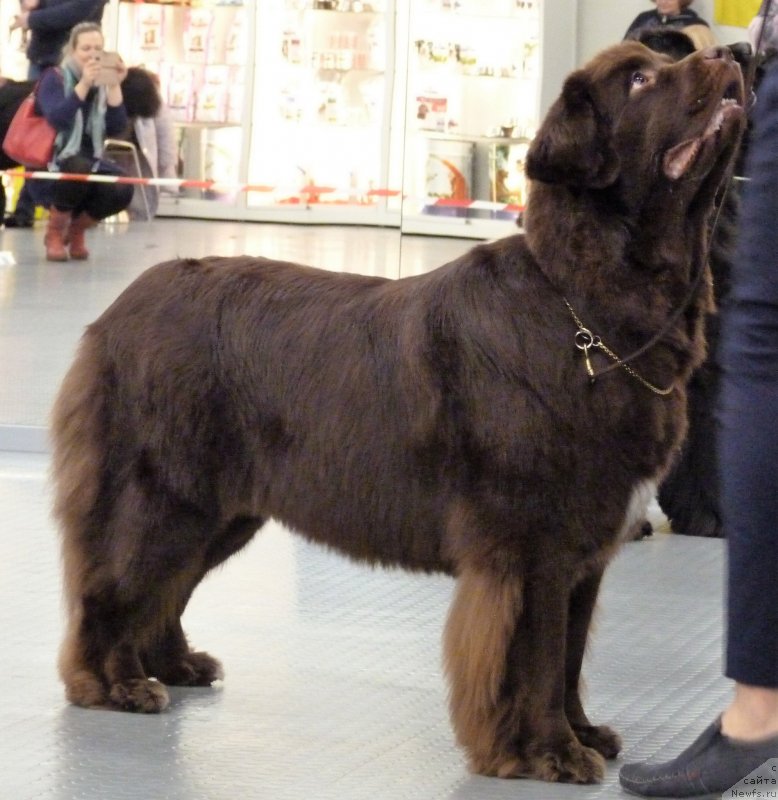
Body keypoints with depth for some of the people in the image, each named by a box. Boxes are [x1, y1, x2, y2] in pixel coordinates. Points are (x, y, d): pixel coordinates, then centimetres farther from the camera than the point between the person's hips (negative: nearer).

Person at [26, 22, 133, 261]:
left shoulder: (103, 85, 7)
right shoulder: (54, 78, -7)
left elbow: (117, 128, -6)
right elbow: (57, 119, -25)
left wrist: (115, 86, -14)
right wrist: (84, 84, -31)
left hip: (88, 164, 5)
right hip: (49, 168, -5)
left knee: (123, 189, -24)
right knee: (79, 169, -38)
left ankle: (76, 230, 5)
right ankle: (54, 232, -11)